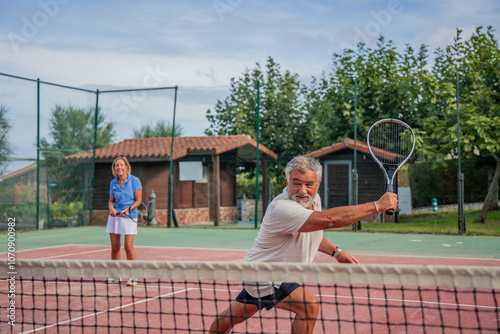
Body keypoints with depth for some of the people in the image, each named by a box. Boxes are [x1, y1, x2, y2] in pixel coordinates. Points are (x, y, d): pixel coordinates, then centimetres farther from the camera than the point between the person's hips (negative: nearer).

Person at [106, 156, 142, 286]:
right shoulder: (113, 183, 8)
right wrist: (112, 208, -9)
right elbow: (111, 200, 13)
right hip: (114, 216, 4)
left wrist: (128, 209, -20)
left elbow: (138, 200, -6)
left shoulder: (134, 181, -5)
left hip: (129, 216, -4)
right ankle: (116, 275, 17)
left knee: (128, 246, -10)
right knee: (115, 247, 5)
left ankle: (133, 277, -2)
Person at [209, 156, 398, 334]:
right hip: (263, 278, -9)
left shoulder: (314, 201, -3)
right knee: (309, 305, -23)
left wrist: (336, 252, 8)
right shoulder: (282, 208, -34)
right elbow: (330, 219, -47)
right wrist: (378, 206, -42)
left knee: (233, 316, 26)